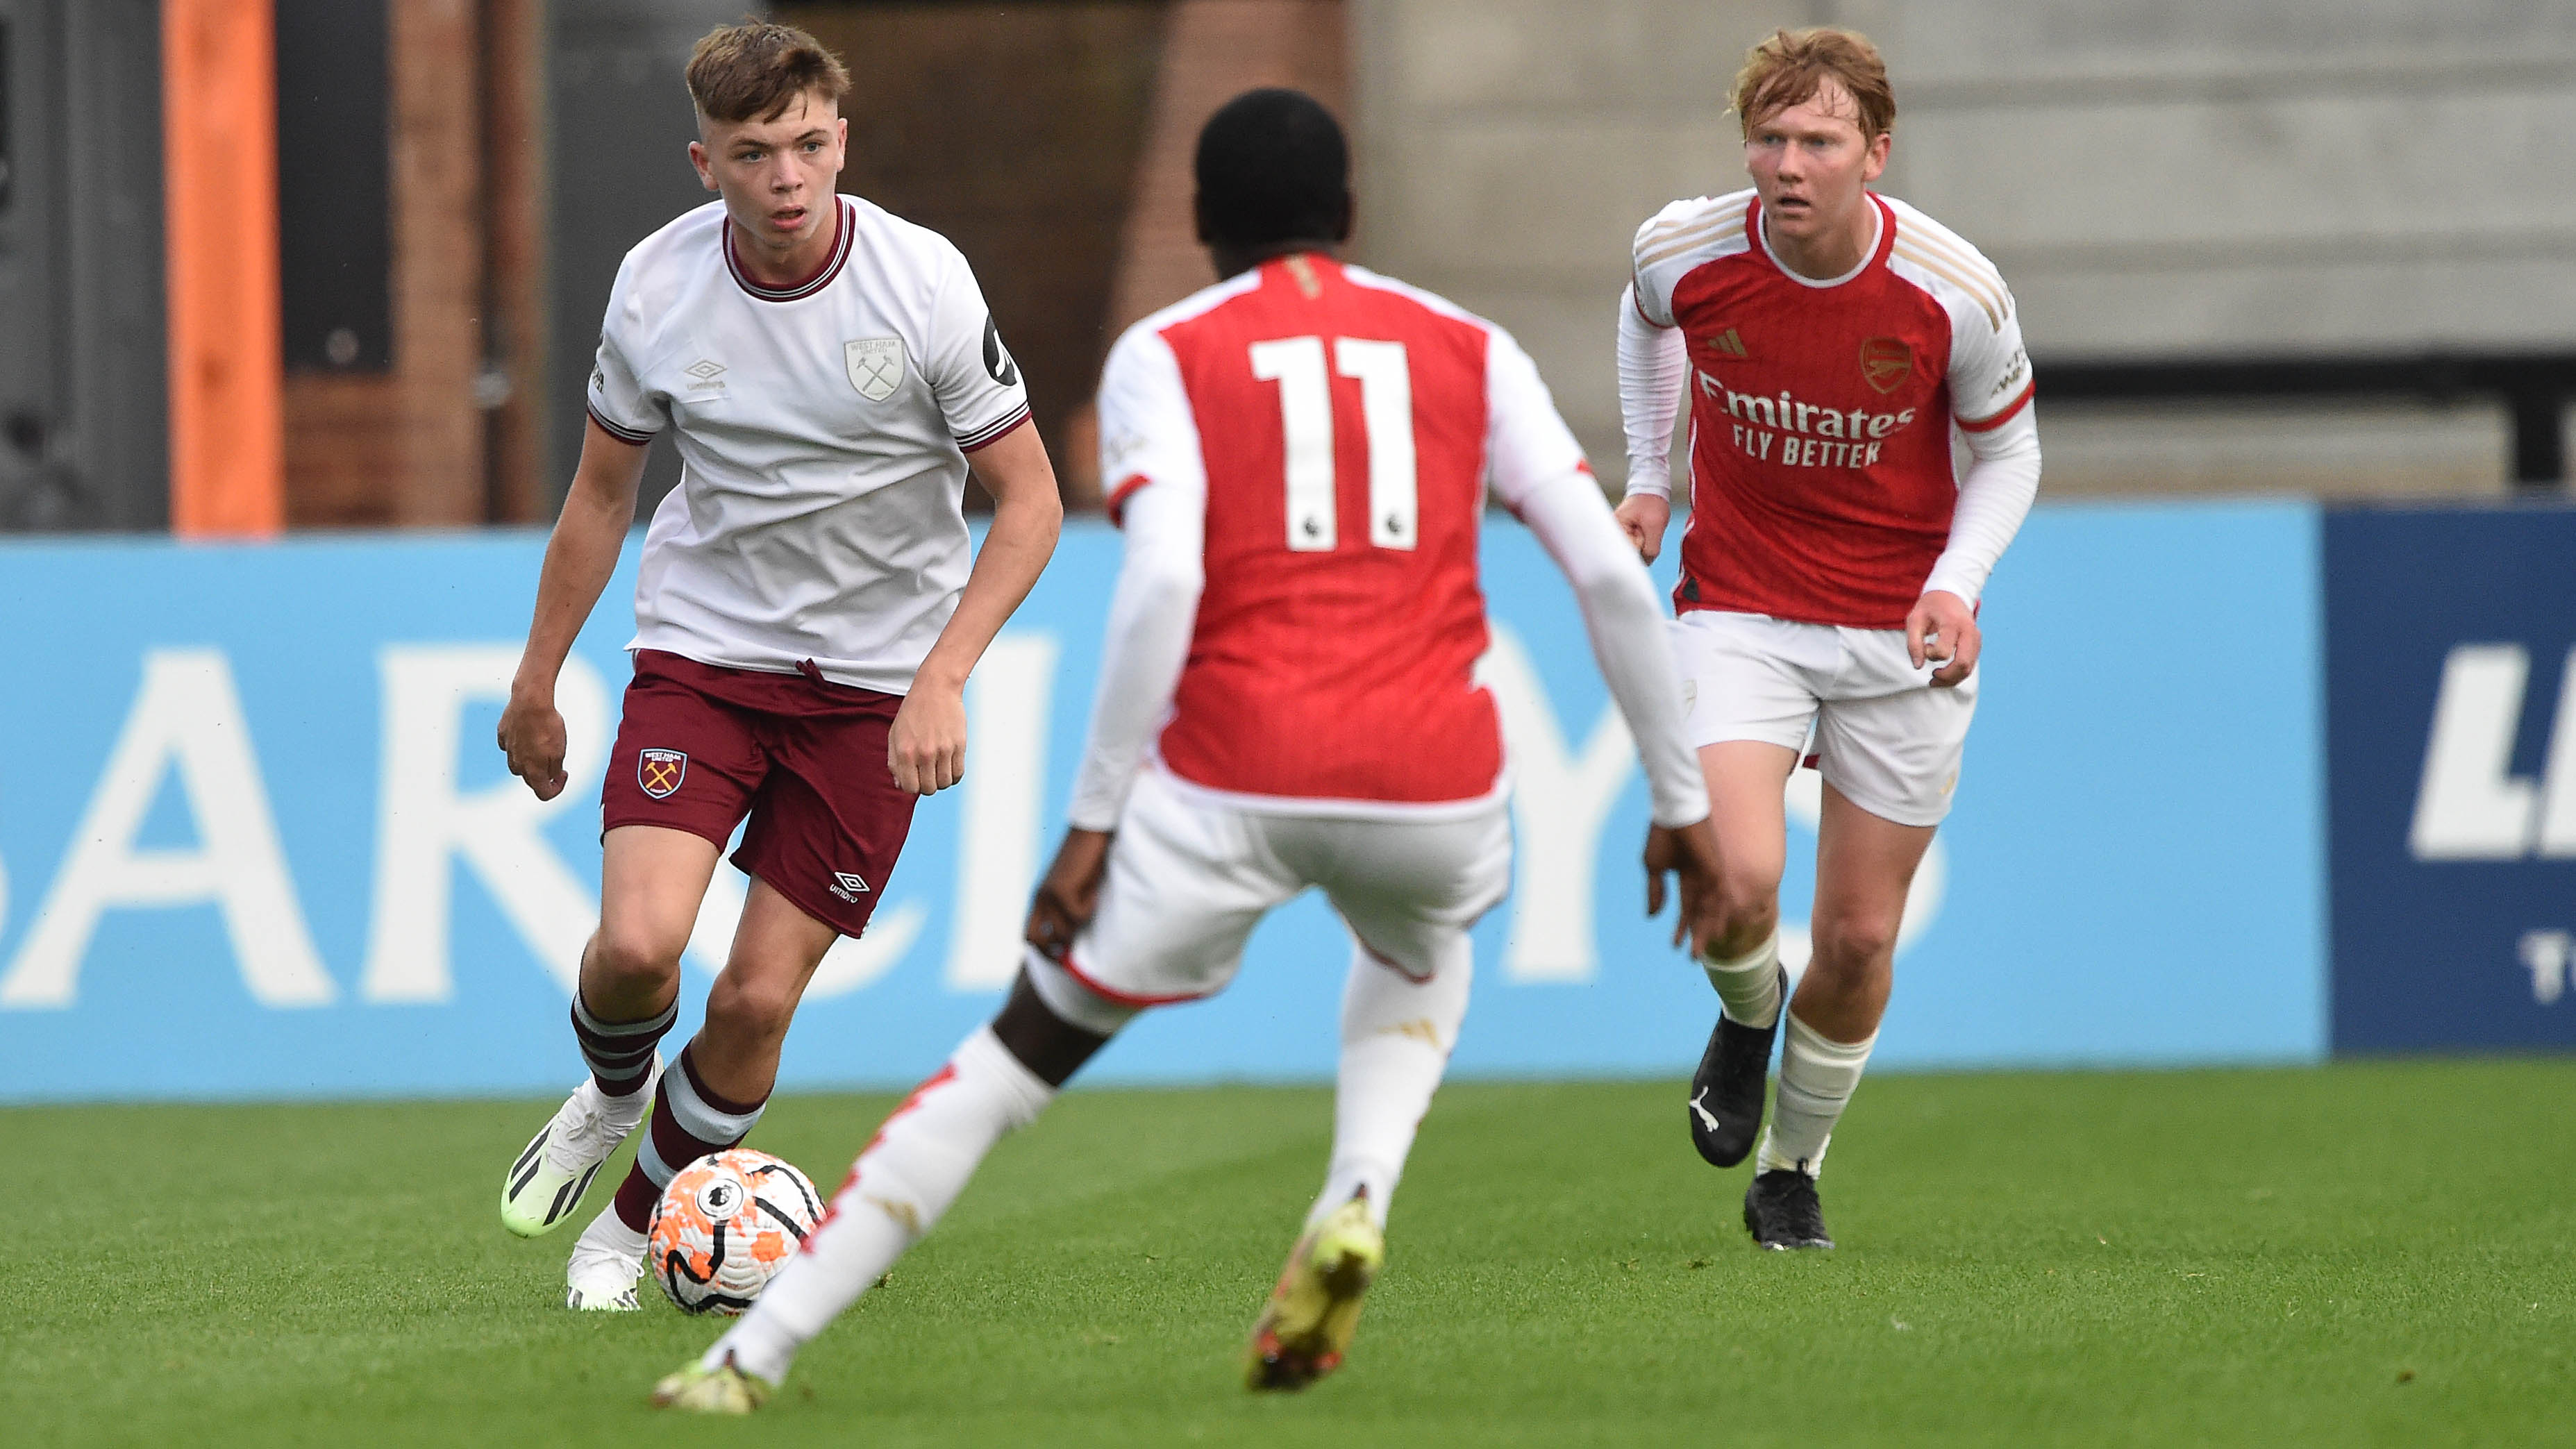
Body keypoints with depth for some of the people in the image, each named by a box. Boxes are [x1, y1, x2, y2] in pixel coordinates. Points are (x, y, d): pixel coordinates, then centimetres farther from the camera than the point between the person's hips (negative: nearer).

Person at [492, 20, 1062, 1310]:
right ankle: (612, 1094, 17)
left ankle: (637, 1224, 22)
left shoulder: (924, 284, -16)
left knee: (759, 998, -4)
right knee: (636, 943, -19)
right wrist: (537, 681, 13)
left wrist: (942, 678, -21)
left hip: (872, 684, -1)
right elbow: (603, 489, 7)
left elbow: (1029, 500, -9)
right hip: (701, 648, 1)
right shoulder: (657, 286, -10)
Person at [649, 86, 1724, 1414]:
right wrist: (1682, 798, 17)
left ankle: (754, 1354, 6)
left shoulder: (1163, 356, 8)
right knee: (1422, 956, 37)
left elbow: (1162, 581, -8)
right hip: (1433, 783, 2)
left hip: (1234, 777, -2)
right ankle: (1356, 1203, 9)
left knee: (1021, 1052, 11)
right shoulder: (1469, 350, 16)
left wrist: (1092, 819, -6)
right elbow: (1613, 574, 9)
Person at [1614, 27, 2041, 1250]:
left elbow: (2006, 449, 0)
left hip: (1901, 635, 0)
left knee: (1860, 941, 4)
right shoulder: (1685, 254, -14)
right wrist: (1646, 476, 10)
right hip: (1739, 610, 0)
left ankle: (1791, 1172, 30)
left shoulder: (1955, 292, -17)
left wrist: (1956, 584, -15)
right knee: (1737, 889, -22)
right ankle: (1745, 1021, 15)